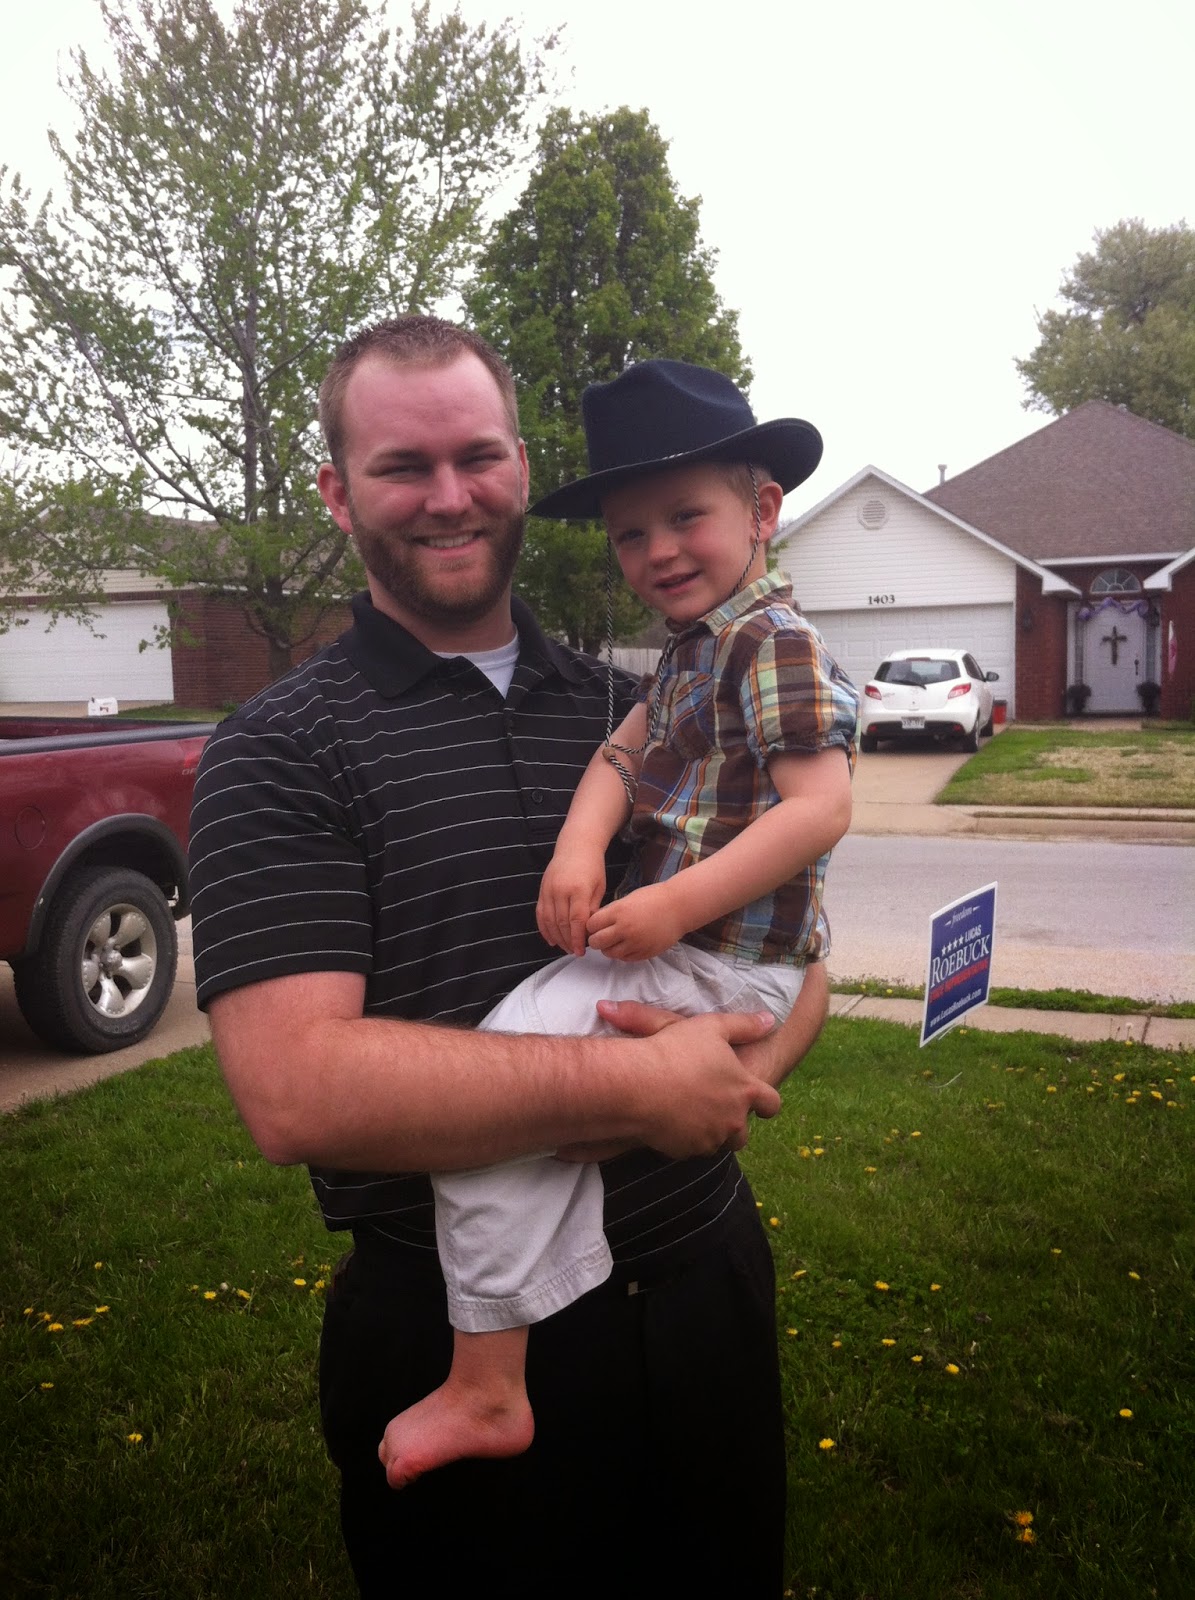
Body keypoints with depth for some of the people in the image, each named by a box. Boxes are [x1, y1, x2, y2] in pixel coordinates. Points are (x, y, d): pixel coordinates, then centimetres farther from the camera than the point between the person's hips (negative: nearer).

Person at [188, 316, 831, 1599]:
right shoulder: (279, 751, -10)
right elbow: (295, 1091, -23)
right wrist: (639, 1088, -23)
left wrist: (739, 1061, -16)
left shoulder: (633, 711, 5)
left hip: (706, 1284, 5)